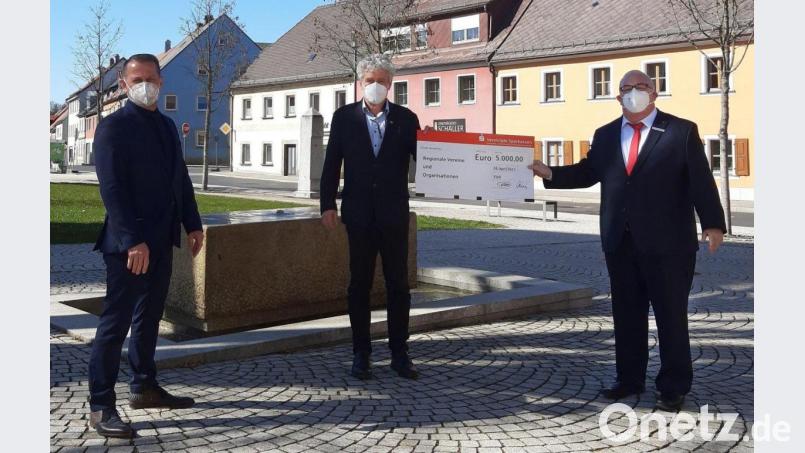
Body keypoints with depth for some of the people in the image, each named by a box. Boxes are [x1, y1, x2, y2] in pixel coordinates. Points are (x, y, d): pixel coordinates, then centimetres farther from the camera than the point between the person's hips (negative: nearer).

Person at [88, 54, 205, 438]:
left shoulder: (166, 125, 14)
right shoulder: (113, 127, -10)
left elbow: (180, 178, 18)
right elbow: (112, 188, -18)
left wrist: (192, 224, 12)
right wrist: (132, 241, -24)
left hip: (161, 238, 8)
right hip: (130, 242, -8)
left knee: (149, 316, 15)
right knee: (116, 321, -4)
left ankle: (144, 387, 27)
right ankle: (100, 407, 2)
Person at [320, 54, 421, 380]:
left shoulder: (406, 119, 4)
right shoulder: (344, 117, 4)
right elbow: (332, 163, 3)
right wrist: (327, 205, -4)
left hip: (394, 214, 0)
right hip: (359, 214, 0)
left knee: (398, 284, 5)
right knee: (359, 284, 6)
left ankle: (399, 353, 15)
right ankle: (361, 353, 16)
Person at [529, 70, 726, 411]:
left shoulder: (681, 132, -1)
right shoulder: (605, 136, 12)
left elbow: (702, 180, -5)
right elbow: (587, 172, 13)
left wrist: (713, 223, -13)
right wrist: (550, 173, 0)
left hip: (667, 243, -4)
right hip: (620, 243, 4)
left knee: (671, 315, 4)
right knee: (626, 314, 13)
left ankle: (674, 387, 16)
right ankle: (630, 379, 26)